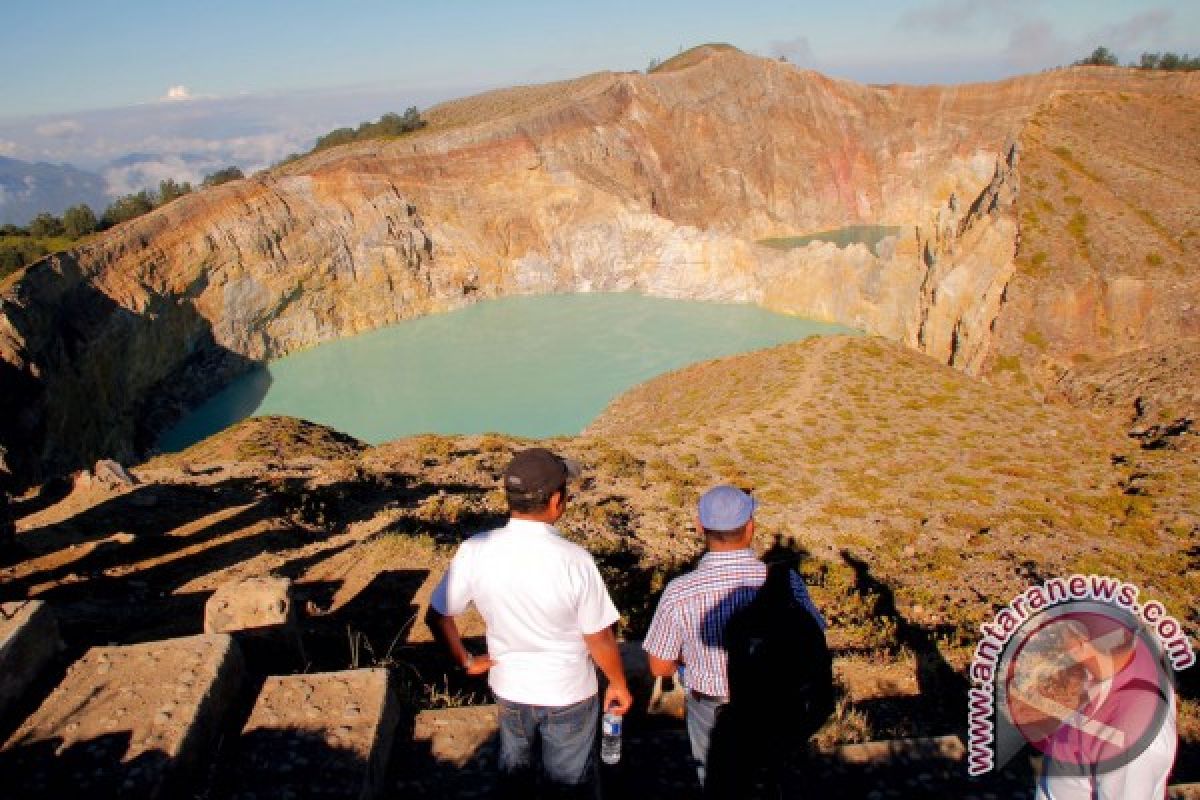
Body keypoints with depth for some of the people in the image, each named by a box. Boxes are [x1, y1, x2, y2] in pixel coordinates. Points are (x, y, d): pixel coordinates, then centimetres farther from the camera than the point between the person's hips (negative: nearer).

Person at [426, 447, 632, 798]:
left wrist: (465, 660, 7)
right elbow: (599, 638, -17)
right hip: (569, 693, -3)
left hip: (509, 689, 3)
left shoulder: (475, 551, -20)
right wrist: (619, 684, 1)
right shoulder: (574, 560, -29)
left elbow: (437, 616, -9)